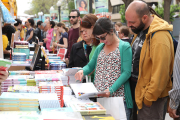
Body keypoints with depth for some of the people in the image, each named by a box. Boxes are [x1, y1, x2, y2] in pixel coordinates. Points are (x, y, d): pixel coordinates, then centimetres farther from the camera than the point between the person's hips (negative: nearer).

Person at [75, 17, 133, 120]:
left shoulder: (124, 47, -4)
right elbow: (90, 66, 21)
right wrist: (82, 71, -3)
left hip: (118, 97, -5)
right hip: (98, 96, 5)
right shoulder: (100, 48, 15)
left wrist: (111, 90, -22)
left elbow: (126, 72, -12)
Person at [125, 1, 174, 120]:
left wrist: (148, 98, -18)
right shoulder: (140, 30, 7)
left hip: (151, 98, -9)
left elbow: (160, 73, -25)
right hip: (136, 92, 9)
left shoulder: (160, 37, -24)